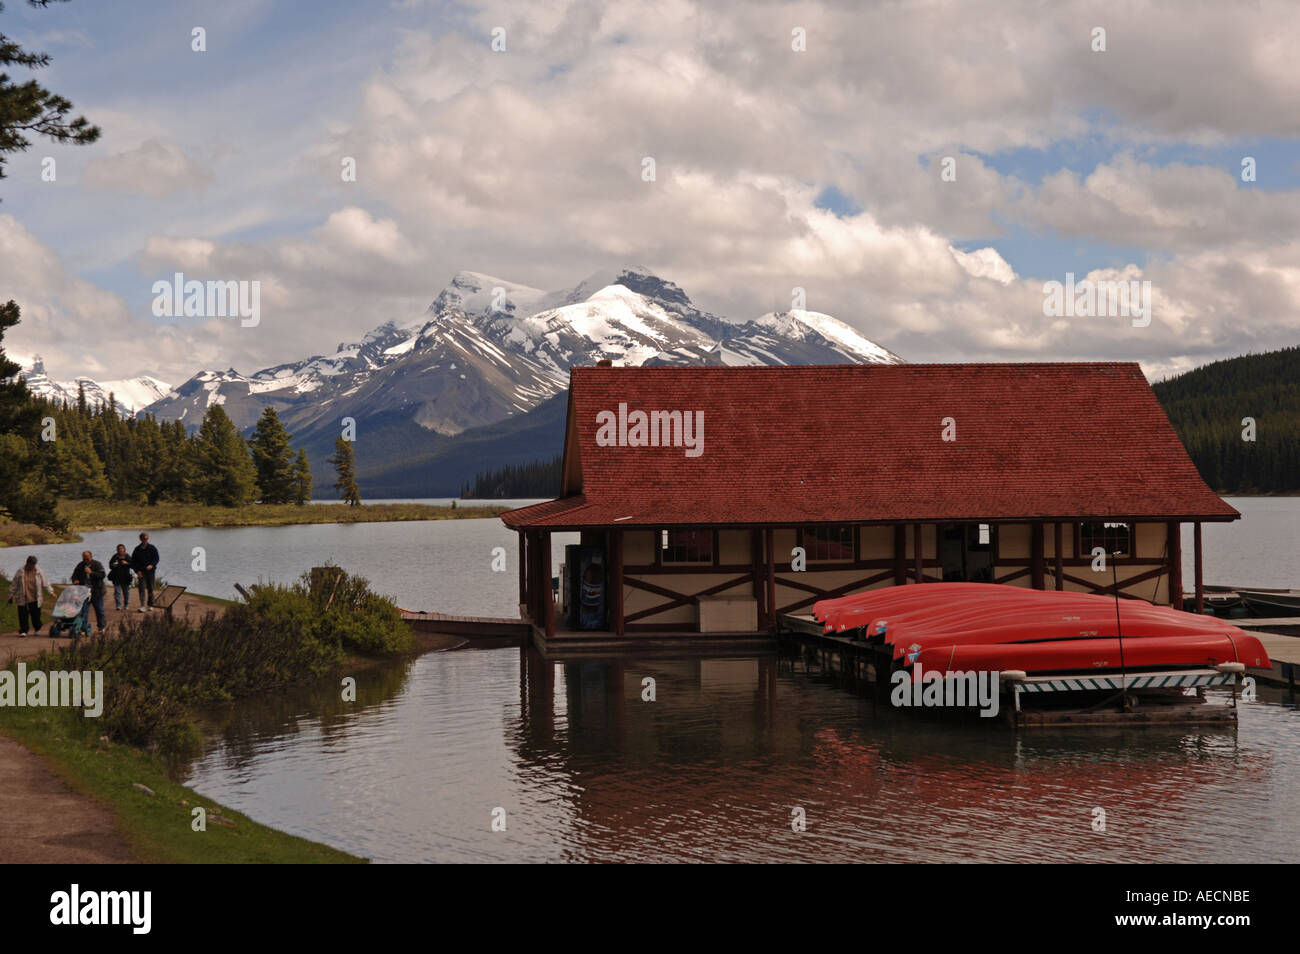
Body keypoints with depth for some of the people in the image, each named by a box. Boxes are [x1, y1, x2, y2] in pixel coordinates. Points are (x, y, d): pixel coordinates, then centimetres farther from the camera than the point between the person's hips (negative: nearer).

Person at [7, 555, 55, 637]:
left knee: (36, 615, 5)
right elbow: (14, 584, 8)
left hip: (35, 600, 1)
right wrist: (11, 594, 7)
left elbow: (45, 583, 8)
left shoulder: (39, 572, 3)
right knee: (23, 616, -3)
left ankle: (37, 629, 28)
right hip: (22, 599, -1)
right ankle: (23, 631, 6)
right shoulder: (20, 572, 1)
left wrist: (50, 592, -1)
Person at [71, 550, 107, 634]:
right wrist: (75, 580, -8)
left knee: (99, 610, 5)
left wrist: (91, 572, -22)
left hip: (96, 592, -3)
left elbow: (102, 575, -13)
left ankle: (100, 627, 18)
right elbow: (74, 575, 15)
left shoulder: (97, 564, -3)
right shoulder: (80, 565, 10)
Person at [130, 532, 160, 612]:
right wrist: (137, 571, -4)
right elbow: (133, 561, 9)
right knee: (141, 588, -12)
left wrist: (151, 565, -19)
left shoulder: (152, 548, 4)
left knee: (150, 589, 7)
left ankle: (150, 605, 19)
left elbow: (156, 558, 0)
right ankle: (143, 606, -19)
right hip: (141, 572, 0)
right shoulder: (137, 550, 7)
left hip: (150, 571, 0)